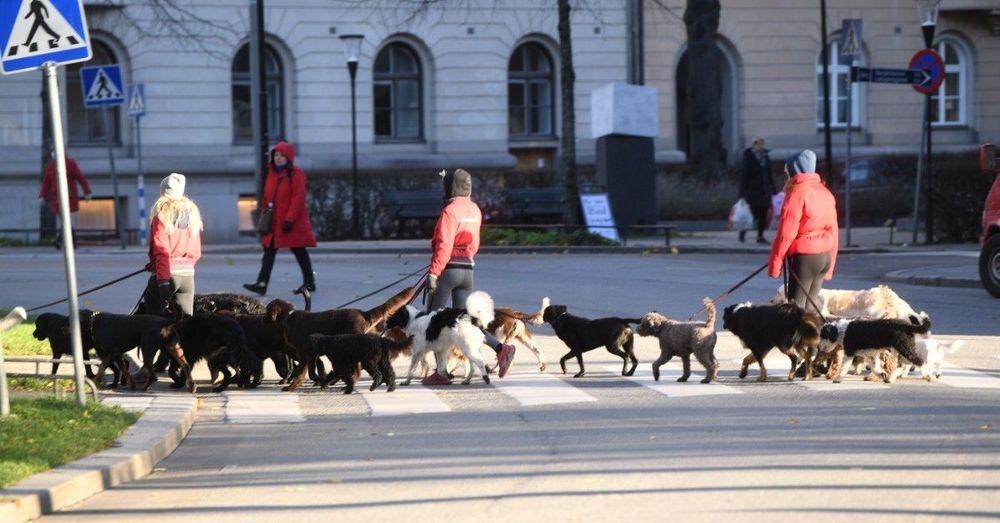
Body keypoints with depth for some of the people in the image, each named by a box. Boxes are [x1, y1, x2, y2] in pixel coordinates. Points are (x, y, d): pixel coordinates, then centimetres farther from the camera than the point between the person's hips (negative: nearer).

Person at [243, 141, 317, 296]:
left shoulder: (296, 174, -10)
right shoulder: (272, 173, 13)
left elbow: (298, 198, -16)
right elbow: (267, 197, 19)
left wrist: (290, 219, -22)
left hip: (292, 223, -7)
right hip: (274, 222, 7)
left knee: (300, 252, 3)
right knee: (269, 251, -2)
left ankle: (309, 283, 15)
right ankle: (262, 284, -7)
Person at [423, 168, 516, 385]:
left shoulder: (450, 211, -13)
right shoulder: (474, 210, 10)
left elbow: (444, 245, -21)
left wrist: (433, 273, -24)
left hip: (449, 269, -7)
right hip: (468, 269, 7)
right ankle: (501, 348, -8)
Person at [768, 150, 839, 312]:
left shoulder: (797, 193, -12)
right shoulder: (825, 192, 12)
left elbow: (786, 234, -14)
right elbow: (834, 230, 16)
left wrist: (774, 264, -9)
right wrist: (830, 265, 22)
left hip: (804, 256, -8)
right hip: (825, 256, 8)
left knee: (796, 304, -5)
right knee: (811, 301, 15)